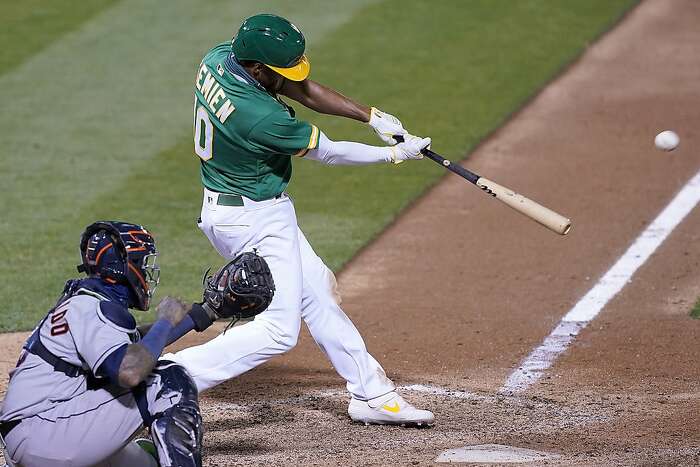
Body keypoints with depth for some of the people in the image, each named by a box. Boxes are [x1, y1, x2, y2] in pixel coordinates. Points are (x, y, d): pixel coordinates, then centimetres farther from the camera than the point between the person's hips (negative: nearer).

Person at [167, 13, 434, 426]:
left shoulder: (219, 58, -9)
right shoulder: (260, 117, -33)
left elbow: (303, 89, 1)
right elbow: (326, 152, -16)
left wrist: (372, 116, -3)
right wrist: (395, 154, -2)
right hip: (256, 219, -10)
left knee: (317, 290, 18)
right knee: (278, 330, -8)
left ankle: (372, 394, 28)